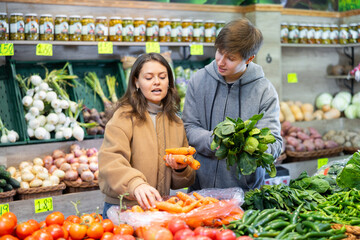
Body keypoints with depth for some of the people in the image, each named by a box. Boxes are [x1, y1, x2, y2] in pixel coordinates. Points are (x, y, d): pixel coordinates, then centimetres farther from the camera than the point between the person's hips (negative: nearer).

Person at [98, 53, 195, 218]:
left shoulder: (175, 122, 15)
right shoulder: (124, 116, -4)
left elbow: (182, 182, 22)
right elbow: (110, 161, -20)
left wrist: (181, 169, -1)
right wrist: (135, 184, -37)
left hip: (159, 208, 5)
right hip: (122, 209, -5)